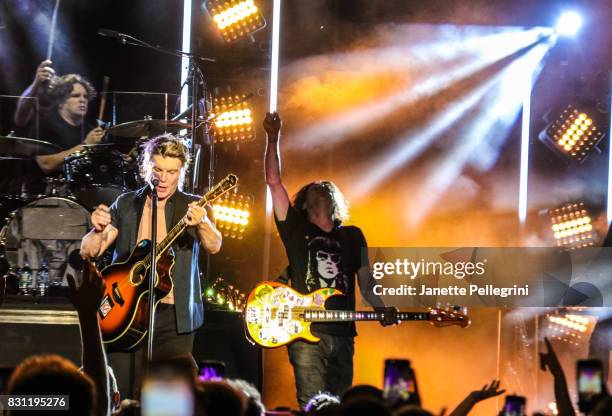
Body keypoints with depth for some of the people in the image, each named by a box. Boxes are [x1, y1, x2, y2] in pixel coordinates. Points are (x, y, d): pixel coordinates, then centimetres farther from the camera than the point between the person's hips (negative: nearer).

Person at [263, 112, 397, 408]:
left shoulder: (352, 236, 17)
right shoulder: (296, 228, 8)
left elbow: (366, 283, 14)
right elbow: (273, 181, 0)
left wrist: (383, 310, -5)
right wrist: (273, 138, -7)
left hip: (342, 335, 4)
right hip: (306, 333, -3)